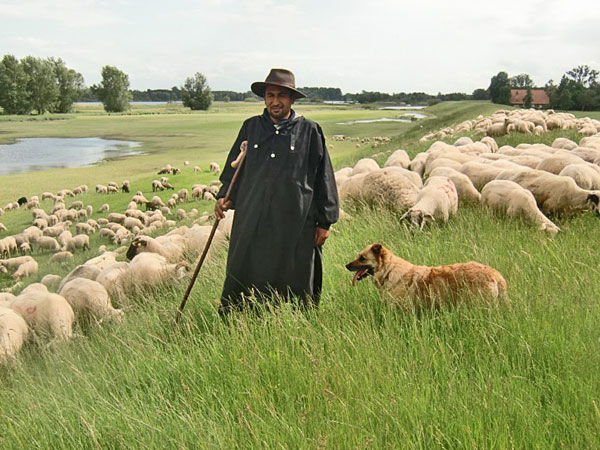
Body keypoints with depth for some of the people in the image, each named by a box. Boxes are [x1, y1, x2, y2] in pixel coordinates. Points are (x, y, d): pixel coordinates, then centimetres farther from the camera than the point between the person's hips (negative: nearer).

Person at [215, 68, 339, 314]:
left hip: (295, 221, -2)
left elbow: (323, 178, 4)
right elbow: (234, 167, 19)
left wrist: (324, 222, 3)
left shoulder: (309, 131, 3)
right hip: (252, 220, 2)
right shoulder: (250, 127, 10)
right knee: (242, 275, 4)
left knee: (295, 281, 6)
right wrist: (224, 196, 3)